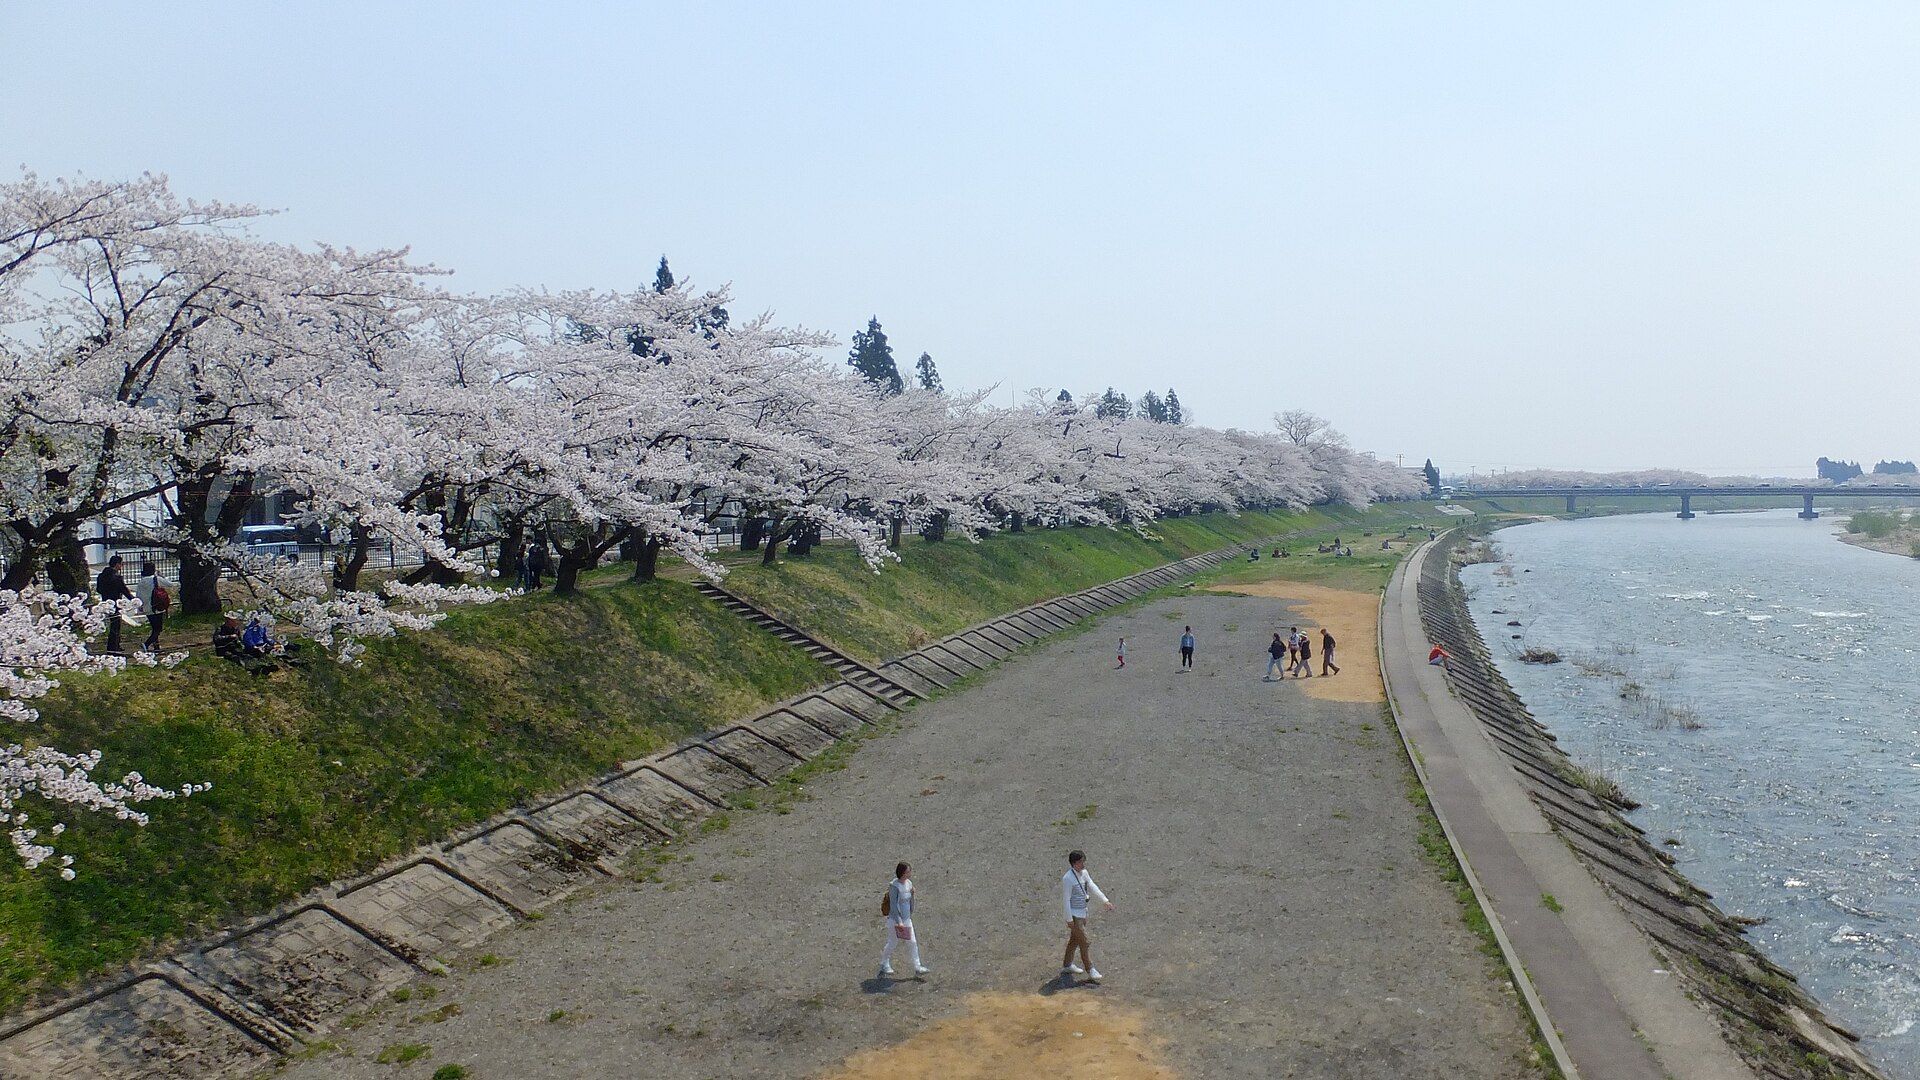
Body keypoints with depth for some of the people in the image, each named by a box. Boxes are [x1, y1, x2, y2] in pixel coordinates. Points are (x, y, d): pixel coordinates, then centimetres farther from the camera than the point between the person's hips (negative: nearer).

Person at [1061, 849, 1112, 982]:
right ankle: (1090, 970, 4)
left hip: (1083, 912, 9)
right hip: (1074, 914, -9)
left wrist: (1105, 901, -4)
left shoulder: (1084, 873, 2)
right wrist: (1069, 919, -19)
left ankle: (1067, 965, 33)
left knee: (1075, 940, 19)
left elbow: (1092, 888, 5)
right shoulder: (1068, 878, -23)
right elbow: (1066, 899, -21)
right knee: (1084, 942, -5)